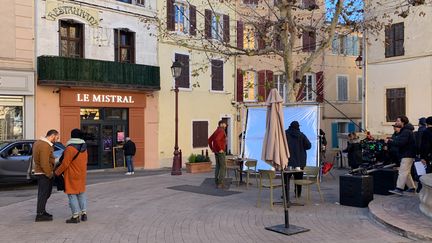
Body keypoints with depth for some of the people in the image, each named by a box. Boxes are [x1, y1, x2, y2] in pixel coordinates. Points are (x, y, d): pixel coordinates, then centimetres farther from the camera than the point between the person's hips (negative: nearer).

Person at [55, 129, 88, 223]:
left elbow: (65, 164, -18)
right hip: (82, 174, 7)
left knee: (72, 194, 0)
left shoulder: (70, 148, -19)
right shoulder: (84, 148, 5)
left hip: (72, 176, -7)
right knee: (81, 193, 18)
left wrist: (57, 172, -6)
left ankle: (75, 216, 0)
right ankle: (84, 213, 18)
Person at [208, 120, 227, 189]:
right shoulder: (221, 131, -18)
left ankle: (217, 182, 15)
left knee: (218, 166, 13)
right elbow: (217, 140, -33)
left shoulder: (216, 131, 14)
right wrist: (220, 149, -24)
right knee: (223, 167, -4)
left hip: (216, 151, 10)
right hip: (220, 152, -10)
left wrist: (212, 149, 16)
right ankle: (220, 184, -6)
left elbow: (210, 140, 19)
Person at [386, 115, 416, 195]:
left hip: (407, 155, -11)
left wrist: (389, 142, -21)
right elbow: (400, 141, 19)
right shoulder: (404, 130, 18)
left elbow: (401, 143, -26)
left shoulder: (406, 131, -17)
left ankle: (399, 189, -20)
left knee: (403, 171, -15)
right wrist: (393, 140, 4)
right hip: (406, 154, 11)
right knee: (406, 172, 16)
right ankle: (412, 187, 25)